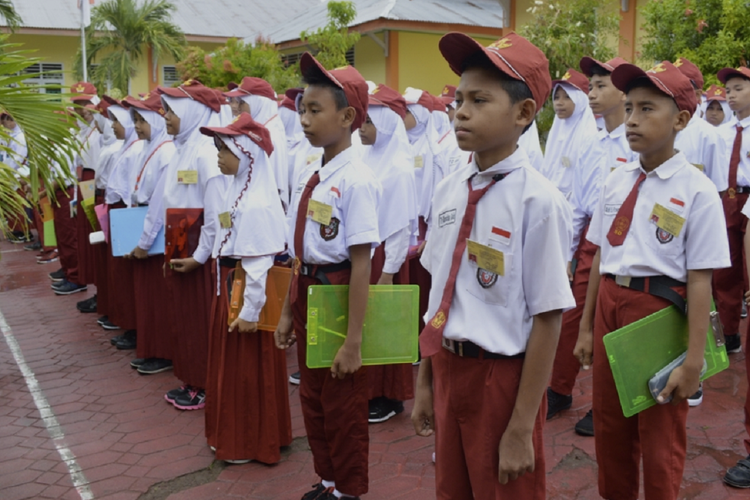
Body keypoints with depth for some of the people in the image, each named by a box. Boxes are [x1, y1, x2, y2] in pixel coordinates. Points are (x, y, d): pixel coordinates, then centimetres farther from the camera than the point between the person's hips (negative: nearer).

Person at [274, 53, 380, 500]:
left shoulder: (356, 179, -20)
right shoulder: (311, 178, 5)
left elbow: (362, 265, -22)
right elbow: (300, 254, 10)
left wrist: (354, 340, -21)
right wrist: (289, 311, 14)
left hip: (338, 294, -8)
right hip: (307, 294, 8)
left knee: (343, 407, 10)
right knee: (313, 399, 22)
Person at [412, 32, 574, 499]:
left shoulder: (538, 200, -19)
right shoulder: (449, 190, 0)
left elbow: (547, 320, -16)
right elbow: (439, 292, 7)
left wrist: (521, 428, -13)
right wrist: (425, 382, 11)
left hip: (503, 377, -6)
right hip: (447, 369, 6)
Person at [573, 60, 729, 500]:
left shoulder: (697, 190, -12)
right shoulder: (618, 181, 4)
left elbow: (699, 281, -13)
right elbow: (601, 257, 9)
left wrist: (694, 361, -13)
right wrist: (587, 328, 13)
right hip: (609, 304, 5)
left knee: (660, 442, 11)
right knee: (610, 430, 20)